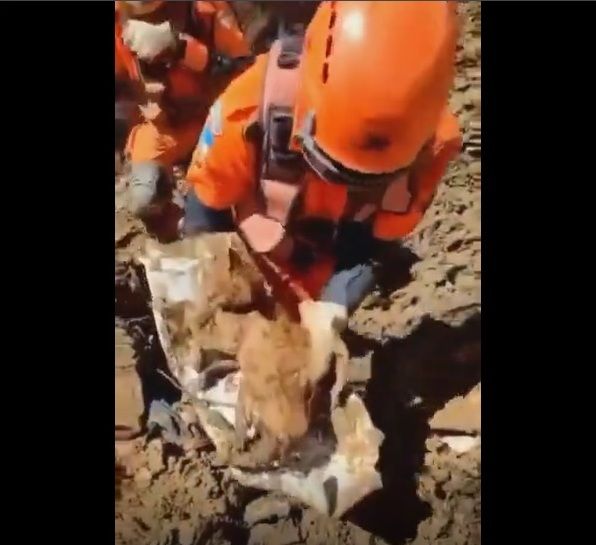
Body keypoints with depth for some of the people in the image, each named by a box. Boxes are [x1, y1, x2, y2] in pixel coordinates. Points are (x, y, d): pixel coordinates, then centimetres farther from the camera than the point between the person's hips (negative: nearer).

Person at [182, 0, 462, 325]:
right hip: (247, 248, -1)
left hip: (326, 260, 2)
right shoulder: (254, 106, -38)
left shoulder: (430, 143, -32)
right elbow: (205, 205, -20)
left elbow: (374, 244, -19)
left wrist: (332, 309, -33)